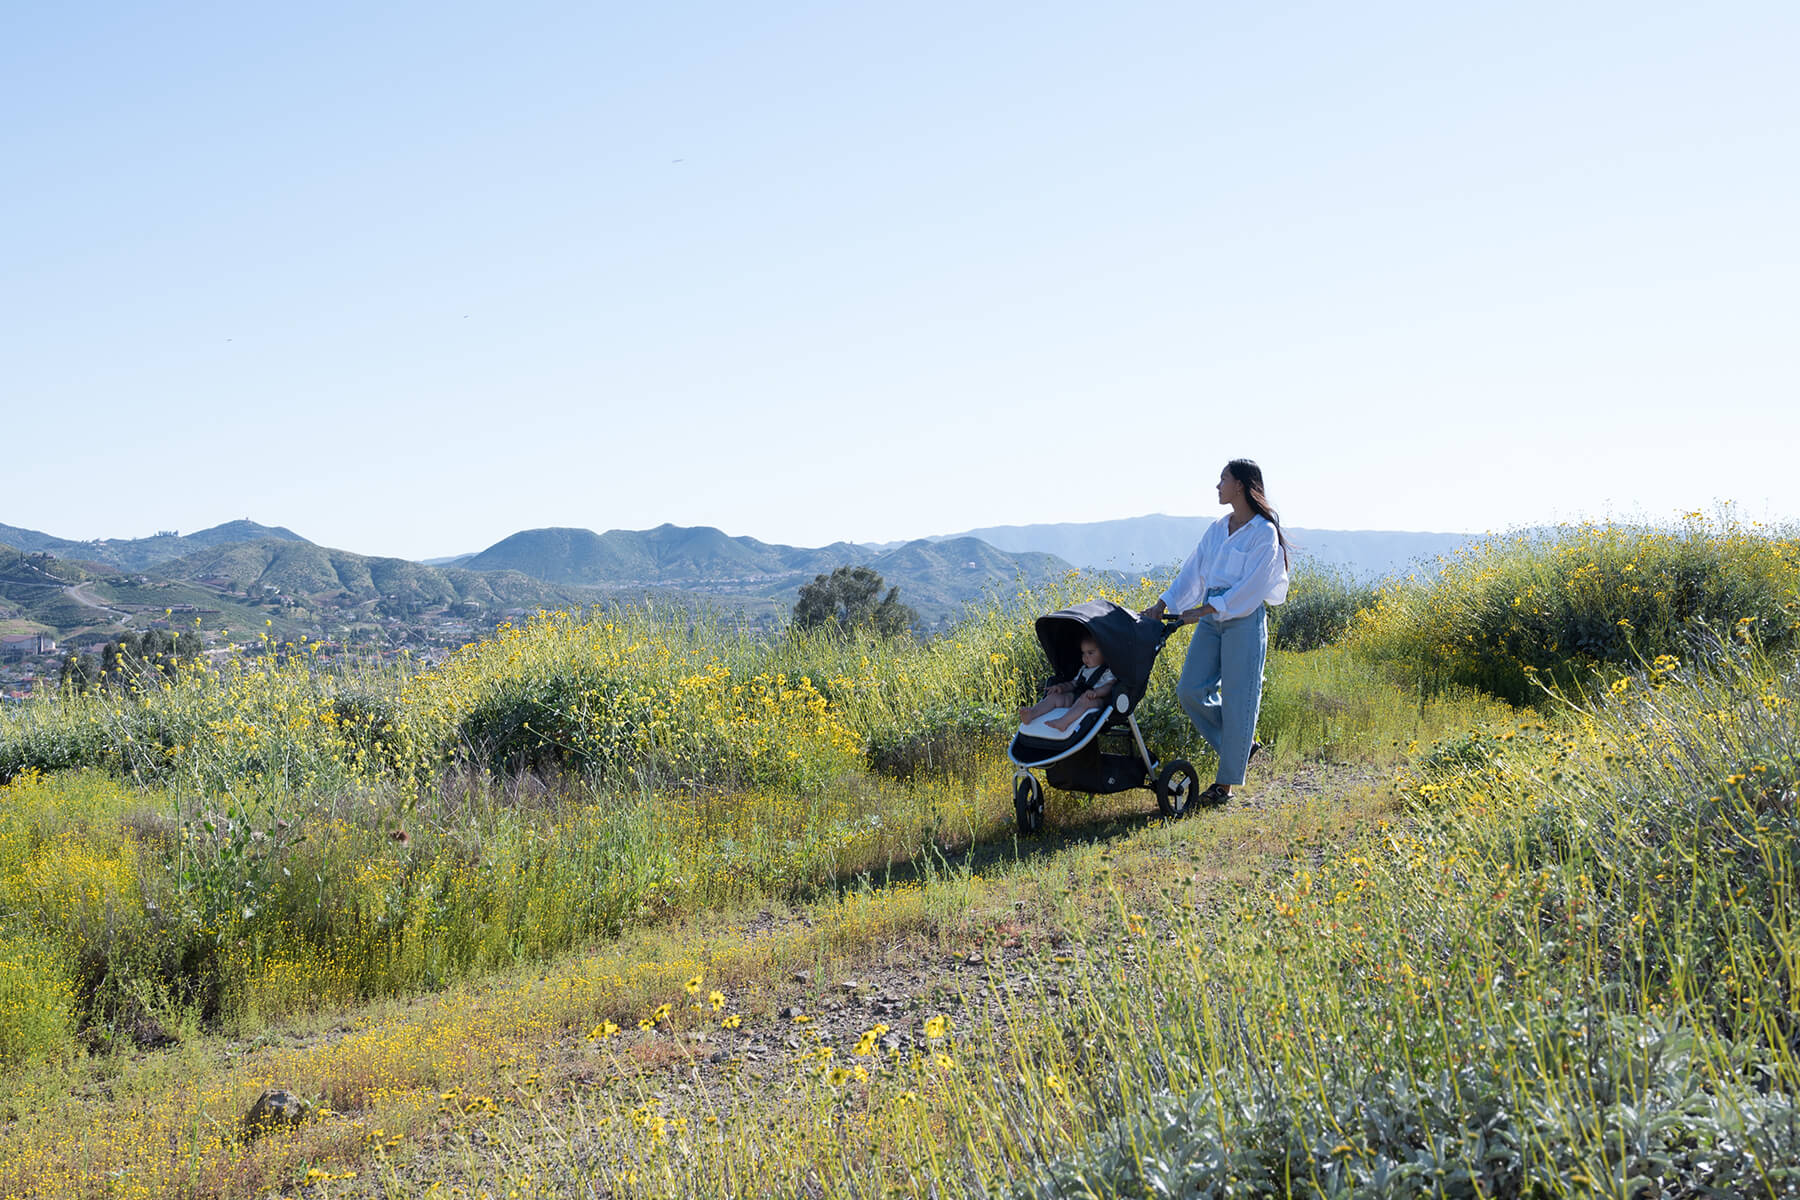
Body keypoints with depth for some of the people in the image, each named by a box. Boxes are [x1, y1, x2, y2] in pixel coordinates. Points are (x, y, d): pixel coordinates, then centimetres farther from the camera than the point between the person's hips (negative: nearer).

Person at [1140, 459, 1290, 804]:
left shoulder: (1264, 532, -8)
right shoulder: (1217, 529, 14)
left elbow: (1251, 587, -15)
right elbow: (1192, 571, 13)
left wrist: (1204, 610, -17)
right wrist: (1163, 604, 1)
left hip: (1245, 619, -7)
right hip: (1211, 617, 7)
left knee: (1236, 700, -3)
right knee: (1190, 689, -1)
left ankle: (1226, 782, 5)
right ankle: (1242, 744, 18)